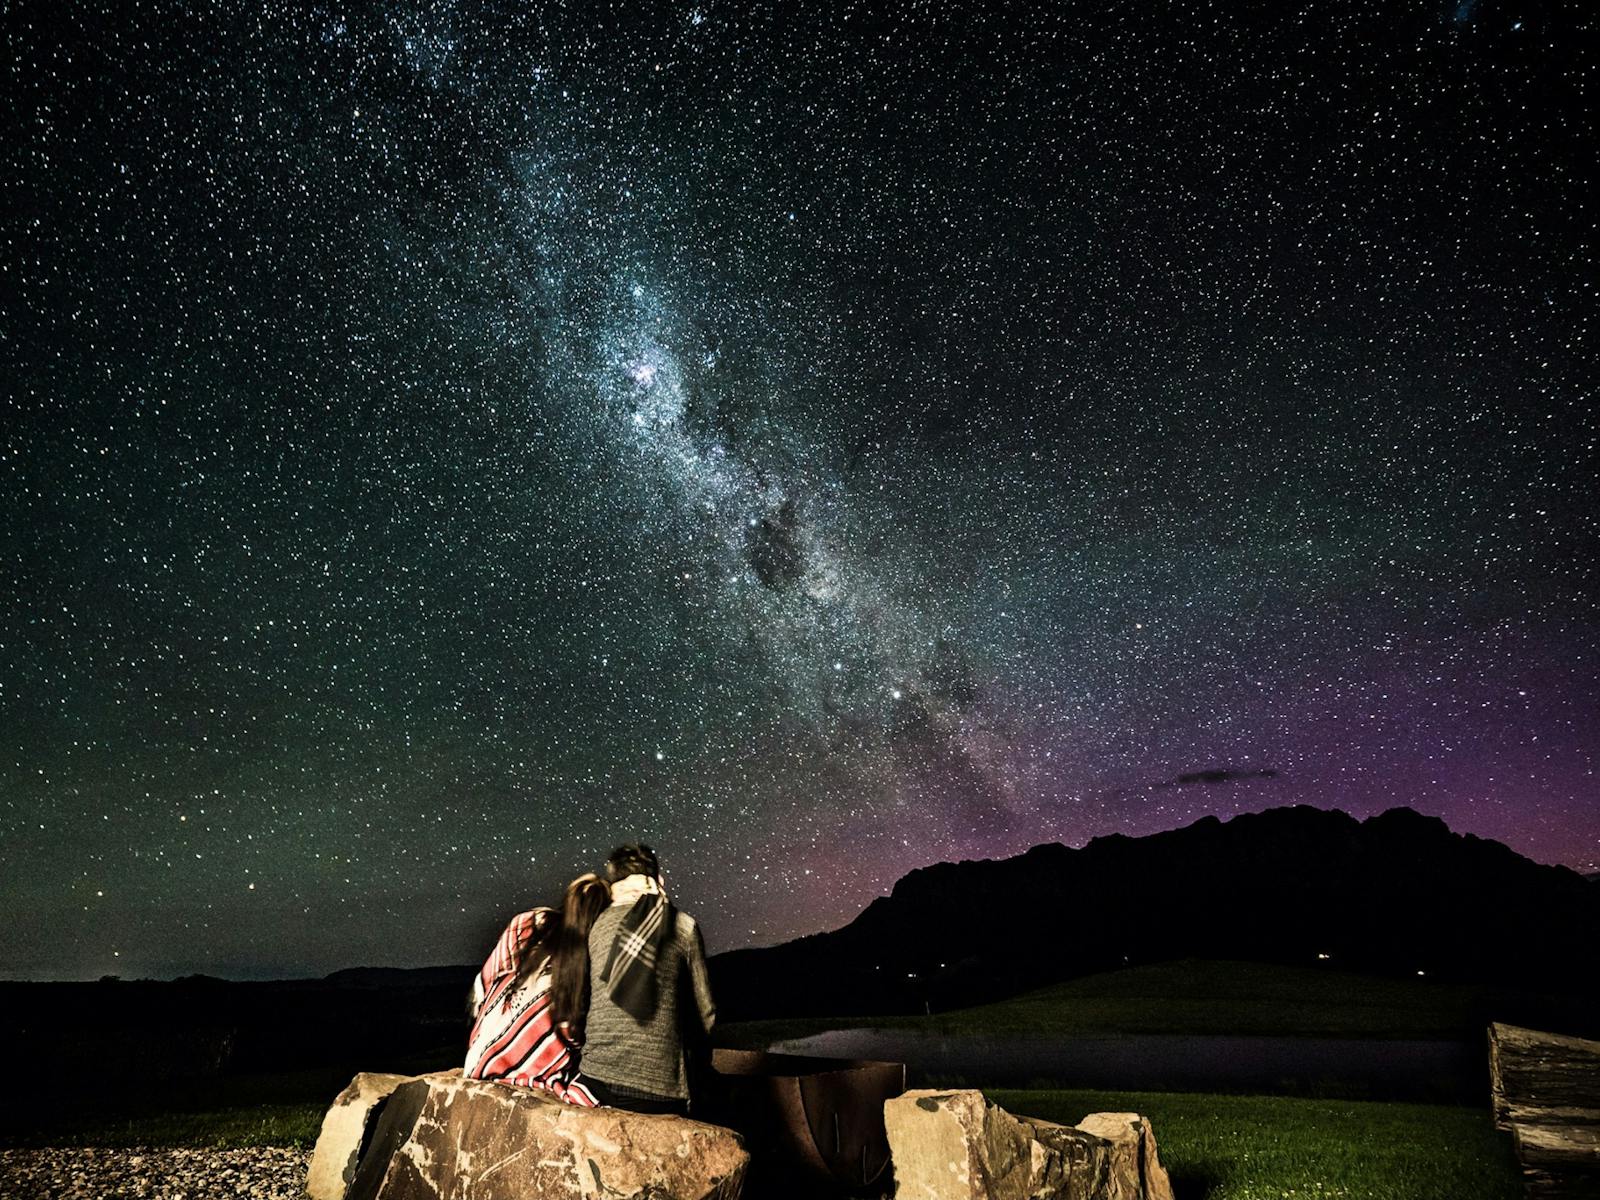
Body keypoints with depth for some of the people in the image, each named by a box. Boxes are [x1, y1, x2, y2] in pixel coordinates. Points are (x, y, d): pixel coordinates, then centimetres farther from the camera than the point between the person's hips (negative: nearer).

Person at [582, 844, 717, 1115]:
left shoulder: (596, 925, 7)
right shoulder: (683, 926, -1)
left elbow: (584, 1001, 13)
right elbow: (705, 1014, 4)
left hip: (596, 1076, 3)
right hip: (658, 1086, -3)